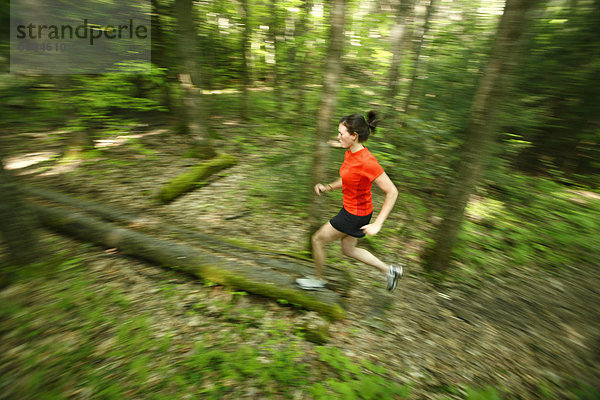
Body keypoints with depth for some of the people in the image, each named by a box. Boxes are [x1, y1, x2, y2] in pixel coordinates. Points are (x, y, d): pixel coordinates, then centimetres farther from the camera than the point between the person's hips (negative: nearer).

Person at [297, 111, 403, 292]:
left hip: (355, 215, -9)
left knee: (317, 240, 6)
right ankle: (389, 270, 35)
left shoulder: (367, 161, -29)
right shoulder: (350, 153, -1)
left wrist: (377, 224, -26)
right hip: (351, 208, 9)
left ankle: (318, 280, 32)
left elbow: (392, 192, -25)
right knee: (348, 250, 24)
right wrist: (328, 187, 1)